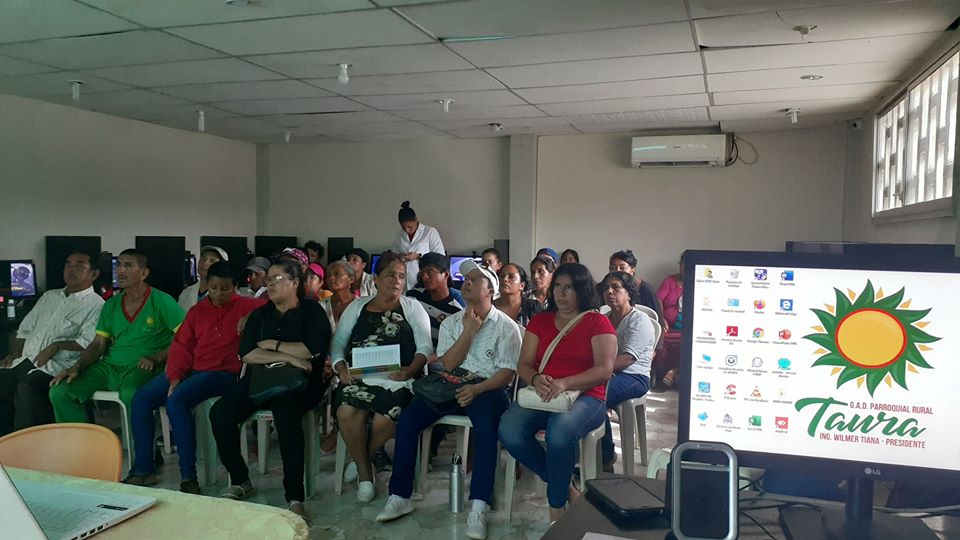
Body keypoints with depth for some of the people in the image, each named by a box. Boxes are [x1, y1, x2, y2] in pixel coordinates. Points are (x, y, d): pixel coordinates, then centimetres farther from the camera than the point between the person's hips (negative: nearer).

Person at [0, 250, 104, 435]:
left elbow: (89, 343, -12)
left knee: (27, 387, -33)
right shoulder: (49, 296, 24)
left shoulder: (96, 305, -1)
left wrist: (56, 346, -16)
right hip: (25, 360, 7)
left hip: (57, 366, -7)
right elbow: (25, 329, 27)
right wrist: (15, 355, 13)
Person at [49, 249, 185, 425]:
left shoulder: (162, 302, -2)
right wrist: (76, 367, -3)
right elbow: (98, 344, 13)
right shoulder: (111, 305, 16)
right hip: (108, 366, 6)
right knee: (59, 392, -12)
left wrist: (156, 359, -16)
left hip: (140, 368, -6)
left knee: (131, 394, -38)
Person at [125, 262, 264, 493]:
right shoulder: (197, 311, 17)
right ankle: (143, 470, -1)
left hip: (224, 373, -6)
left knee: (176, 400, -30)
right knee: (142, 397, -10)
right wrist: (175, 377, -5)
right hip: (191, 370, 6)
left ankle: (189, 477, -24)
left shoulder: (245, 306, 3)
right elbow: (181, 346, 11)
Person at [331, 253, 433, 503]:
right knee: (347, 411, -30)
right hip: (359, 377, 2)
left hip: (397, 378, -1)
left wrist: (410, 370, -15)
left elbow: (425, 346, 3)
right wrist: (342, 369, -7)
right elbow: (338, 344, 14)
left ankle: (362, 457, 3)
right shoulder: (357, 307, 19)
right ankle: (364, 471, -6)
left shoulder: (412, 307, 14)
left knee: (386, 417, -31)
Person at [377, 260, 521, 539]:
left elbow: (507, 372, -7)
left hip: (487, 388, -4)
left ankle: (477, 509, -34)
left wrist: (477, 389, -22)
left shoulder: (507, 326, 1)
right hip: (452, 385, 4)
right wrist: (468, 331, -9)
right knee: (408, 418, -19)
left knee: (487, 426, -36)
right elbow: (448, 364, 0)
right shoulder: (450, 323, 13)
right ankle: (400, 497, -11)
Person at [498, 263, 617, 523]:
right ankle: (565, 486, -5)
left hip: (585, 396, -4)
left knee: (560, 431, -38)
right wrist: (536, 380, -15)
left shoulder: (598, 323, 4)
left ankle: (556, 505, -13)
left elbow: (604, 369, -8)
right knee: (509, 431, -27)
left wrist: (565, 383, -22)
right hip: (543, 395, 4)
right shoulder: (540, 321, 17)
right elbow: (524, 364, 10)